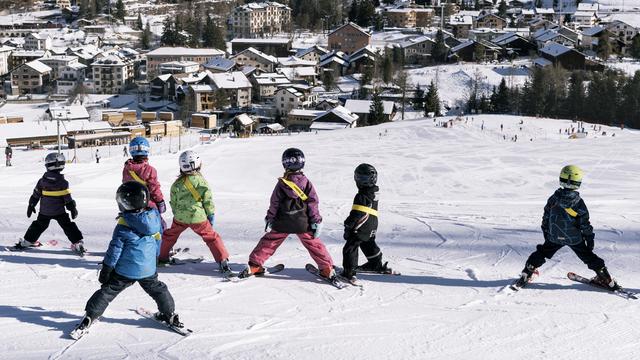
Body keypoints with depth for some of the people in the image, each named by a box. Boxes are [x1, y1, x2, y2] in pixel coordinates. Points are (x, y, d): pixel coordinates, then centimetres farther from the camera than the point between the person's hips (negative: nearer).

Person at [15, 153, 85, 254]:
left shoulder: (42, 180, -3)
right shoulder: (62, 182, -16)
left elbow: (36, 194, 5)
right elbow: (67, 197, -13)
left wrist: (31, 205, 16)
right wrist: (72, 208, -2)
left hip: (44, 211, 4)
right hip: (59, 211, -4)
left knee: (39, 225, 21)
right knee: (68, 226, 3)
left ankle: (28, 241, 28)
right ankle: (77, 242, -5)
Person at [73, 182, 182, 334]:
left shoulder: (124, 225, -18)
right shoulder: (155, 218, -4)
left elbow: (115, 249, -14)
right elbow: (158, 241, 11)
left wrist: (106, 270, -4)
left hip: (125, 270, -4)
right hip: (148, 269, 4)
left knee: (107, 291, 8)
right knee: (158, 289, 25)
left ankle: (90, 315, 7)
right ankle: (170, 314, 32)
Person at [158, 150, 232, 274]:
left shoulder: (177, 184, -1)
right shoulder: (201, 181, -10)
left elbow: (173, 202, 8)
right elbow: (208, 200, -7)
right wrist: (211, 214, 6)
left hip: (180, 217, 2)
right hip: (198, 217, -2)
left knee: (169, 235, 25)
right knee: (211, 238, 4)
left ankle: (162, 257, 35)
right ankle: (223, 262, -4)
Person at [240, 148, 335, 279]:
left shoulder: (281, 183, -7)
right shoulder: (306, 182, -6)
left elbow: (274, 204, -2)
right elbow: (313, 203, -5)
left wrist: (269, 219, 9)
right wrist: (316, 221, 1)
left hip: (282, 223, 0)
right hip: (303, 223, 0)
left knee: (268, 242, 12)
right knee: (314, 244, 9)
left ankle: (254, 266, 13)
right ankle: (327, 269, 7)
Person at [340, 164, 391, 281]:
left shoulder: (361, 196, -23)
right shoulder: (374, 193, 8)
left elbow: (356, 214, -24)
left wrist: (348, 226, -15)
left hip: (361, 228, -10)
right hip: (372, 228, 10)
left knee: (349, 249, -5)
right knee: (369, 244, 30)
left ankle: (349, 272, -9)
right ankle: (376, 264, 45)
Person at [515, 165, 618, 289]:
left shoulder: (554, 198, -11)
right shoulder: (579, 203, -18)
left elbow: (546, 216, 2)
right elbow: (585, 224, -12)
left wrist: (546, 231, 17)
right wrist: (590, 238, 1)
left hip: (554, 237, 2)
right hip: (575, 239, -2)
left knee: (542, 253, 19)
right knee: (588, 256, 11)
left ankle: (526, 275, 21)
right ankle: (606, 279, 17)